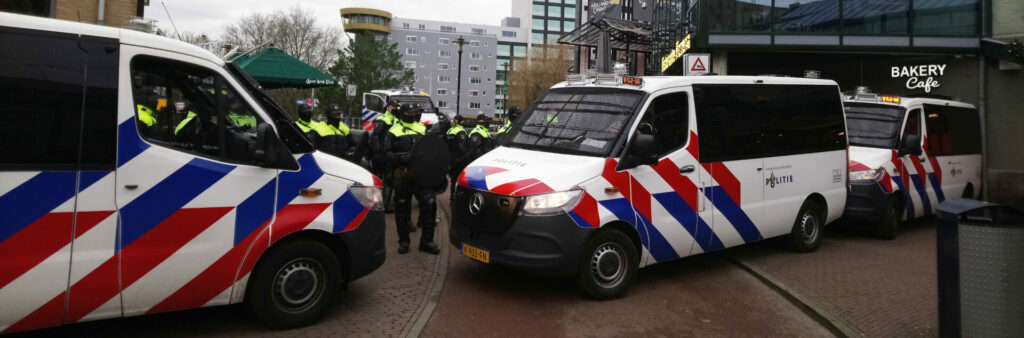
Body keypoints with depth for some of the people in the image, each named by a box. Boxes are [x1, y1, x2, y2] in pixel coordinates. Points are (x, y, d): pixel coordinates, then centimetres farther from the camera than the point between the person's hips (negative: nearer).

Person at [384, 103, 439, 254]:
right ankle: (403, 241, 21)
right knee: (402, 207, 6)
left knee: (429, 203, -7)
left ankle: (426, 241, 3)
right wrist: (402, 158, -20)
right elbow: (387, 153, -3)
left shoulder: (422, 128, 16)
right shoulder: (394, 131, 4)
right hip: (402, 175, -2)